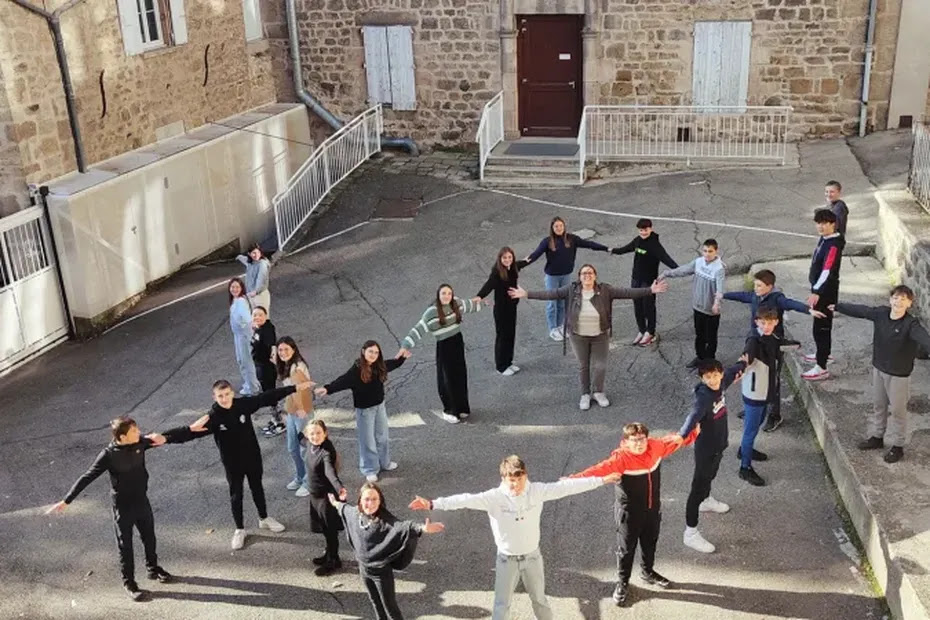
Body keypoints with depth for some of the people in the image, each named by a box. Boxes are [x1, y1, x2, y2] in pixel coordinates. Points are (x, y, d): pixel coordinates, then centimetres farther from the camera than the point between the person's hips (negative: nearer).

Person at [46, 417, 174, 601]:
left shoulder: (140, 442, -12)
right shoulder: (109, 455, -25)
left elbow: (160, 439, 6)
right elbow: (86, 478, -22)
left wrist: (159, 438, -19)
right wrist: (66, 501, -24)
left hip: (142, 500, 5)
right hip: (123, 506, -5)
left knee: (149, 537, 22)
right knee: (125, 545, 10)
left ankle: (153, 568, 44)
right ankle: (129, 582, 27)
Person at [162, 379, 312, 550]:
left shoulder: (244, 404, -17)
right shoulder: (212, 417, -23)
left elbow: (268, 397, -11)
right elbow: (190, 431, -31)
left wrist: (295, 388, -9)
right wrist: (164, 437, -49)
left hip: (252, 457, 2)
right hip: (232, 462, -2)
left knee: (257, 488, 22)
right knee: (236, 494, 13)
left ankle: (264, 519, 45)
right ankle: (239, 530, 33)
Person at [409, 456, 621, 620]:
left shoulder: (537, 491, -16)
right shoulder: (494, 497, -23)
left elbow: (566, 487, -12)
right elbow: (466, 500, -35)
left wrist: (601, 480, -9)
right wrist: (433, 504, -47)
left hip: (532, 556, 1)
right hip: (507, 559, -1)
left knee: (539, 598, 21)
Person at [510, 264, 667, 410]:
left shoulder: (605, 289, -10)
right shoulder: (571, 289, -9)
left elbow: (626, 292, -12)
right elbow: (551, 294, -10)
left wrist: (650, 290, -19)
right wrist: (527, 294, -16)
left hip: (600, 336, 0)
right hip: (579, 336, 0)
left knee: (600, 366, 7)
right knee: (584, 366, 13)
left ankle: (599, 392, 33)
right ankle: (585, 394, 32)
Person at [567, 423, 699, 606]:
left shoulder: (655, 447, -12)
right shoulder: (621, 458, -28)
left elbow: (674, 440, 7)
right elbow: (599, 469, -40)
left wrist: (695, 432, 16)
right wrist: (574, 479, -53)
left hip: (652, 508, 5)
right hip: (629, 512, -5)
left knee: (650, 543, 24)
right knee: (626, 548, 9)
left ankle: (647, 572, 49)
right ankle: (622, 583, 29)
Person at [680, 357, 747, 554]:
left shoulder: (721, 384, -10)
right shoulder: (703, 397, -34)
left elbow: (731, 373, 13)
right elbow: (693, 417, -53)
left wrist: (742, 364, 35)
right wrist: (681, 435, -71)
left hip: (719, 443, 8)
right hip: (705, 448, -8)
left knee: (710, 475, 33)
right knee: (698, 488, -1)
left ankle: (706, 501, 60)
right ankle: (690, 533, 7)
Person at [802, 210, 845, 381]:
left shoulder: (834, 245, -23)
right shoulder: (824, 238, 6)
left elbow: (827, 271, -34)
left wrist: (816, 293, -44)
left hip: (826, 292, -10)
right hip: (819, 288, 10)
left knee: (822, 327, -7)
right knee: (819, 324, 25)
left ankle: (822, 368, -2)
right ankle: (822, 353, 44)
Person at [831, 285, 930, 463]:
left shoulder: (911, 324, -24)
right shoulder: (881, 313, -9)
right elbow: (859, 310, 5)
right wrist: (837, 306, 17)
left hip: (899, 374, -5)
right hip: (878, 368, 6)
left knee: (897, 410, 8)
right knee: (878, 406, 21)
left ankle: (898, 446, 23)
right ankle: (877, 437, 39)